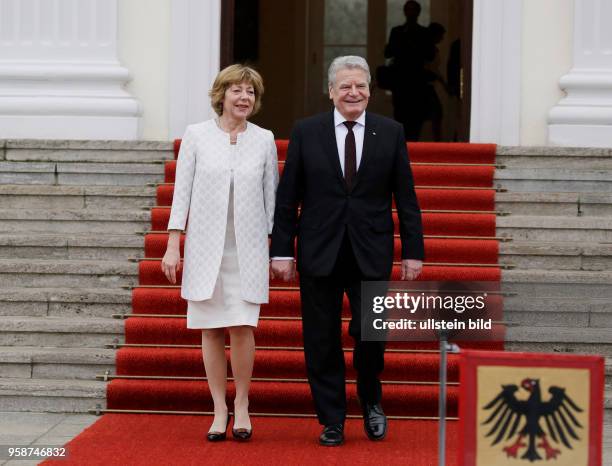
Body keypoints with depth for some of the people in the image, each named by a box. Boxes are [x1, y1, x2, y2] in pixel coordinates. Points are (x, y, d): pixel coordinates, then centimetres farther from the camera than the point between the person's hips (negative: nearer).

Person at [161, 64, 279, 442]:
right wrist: (173, 245, -2)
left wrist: (277, 249, 6)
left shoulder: (265, 140, 5)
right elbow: (182, 191, 2)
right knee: (211, 330, 3)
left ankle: (242, 404, 9)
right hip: (205, 246, 0)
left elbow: (271, 197, 9)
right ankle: (220, 409, 12)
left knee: (242, 327, -9)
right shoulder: (196, 135, 1)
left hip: (248, 249, 0)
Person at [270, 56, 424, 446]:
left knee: (370, 333, -5)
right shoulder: (306, 132, 3)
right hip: (319, 253, 0)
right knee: (323, 342, 4)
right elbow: (287, 198, 3)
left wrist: (414, 251, 1)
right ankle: (332, 421, 16)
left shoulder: (391, 133, 4)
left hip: (371, 254, 0)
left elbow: (406, 198, 5)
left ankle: (371, 401, 23)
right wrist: (282, 250, -2)